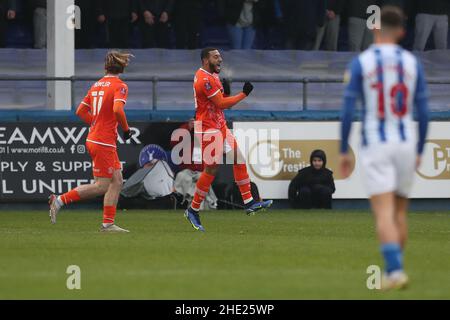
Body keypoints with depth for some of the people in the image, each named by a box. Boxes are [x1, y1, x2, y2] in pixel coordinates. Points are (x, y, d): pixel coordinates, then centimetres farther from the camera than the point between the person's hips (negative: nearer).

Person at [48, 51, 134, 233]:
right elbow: (117, 109, -27)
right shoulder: (120, 86, -10)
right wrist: (126, 128, -12)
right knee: (101, 186, -2)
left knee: (117, 182, 10)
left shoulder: (97, 85, 12)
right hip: (104, 143, -8)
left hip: (93, 138, 8)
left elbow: (81, 111, 14)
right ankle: (60, 200, -2)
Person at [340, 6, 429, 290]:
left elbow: (348, 111, -7)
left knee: (384, 213, -9)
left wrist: (344, 152, 0)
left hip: (375, 146, -3)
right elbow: (423, 112, 3)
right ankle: (394, 271, 20)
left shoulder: (360, 63, -4)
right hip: (406, 143, 3)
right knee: (400, 212, 15)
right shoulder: (412, 63, 3)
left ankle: (395, 270, -24)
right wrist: (419, 152, 13)